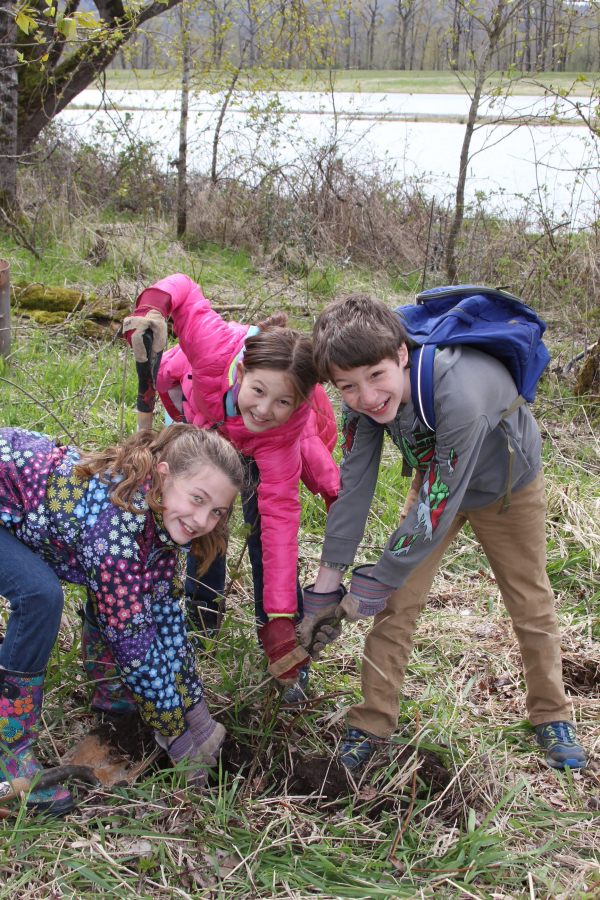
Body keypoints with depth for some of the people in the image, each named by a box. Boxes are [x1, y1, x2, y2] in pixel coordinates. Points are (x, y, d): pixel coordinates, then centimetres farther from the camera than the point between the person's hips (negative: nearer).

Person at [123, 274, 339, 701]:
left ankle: (286, 649, 2)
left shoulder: (285, 432, -45)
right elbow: (183, 288, -30)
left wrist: (281, 620, -48)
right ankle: (204, 610, 21)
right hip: (197, 413, 2)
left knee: (265, 520, -13)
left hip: (260, 445, -2)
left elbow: (281, 520, -44)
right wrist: (152, 308, -54)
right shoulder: (217, 347, -47)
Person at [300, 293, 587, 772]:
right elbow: (354, 483, -19)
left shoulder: (458, 394, -46)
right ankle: (371, 723, 11)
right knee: (399, 602, -3)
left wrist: (374, 585, -28)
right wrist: (328, 581, -18)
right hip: (436, 479, 4)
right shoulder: (363, 397, -27)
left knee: (531, 602, 11)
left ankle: (553, 717, 33)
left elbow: (439, 503, -38)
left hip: (508, 486, -4)